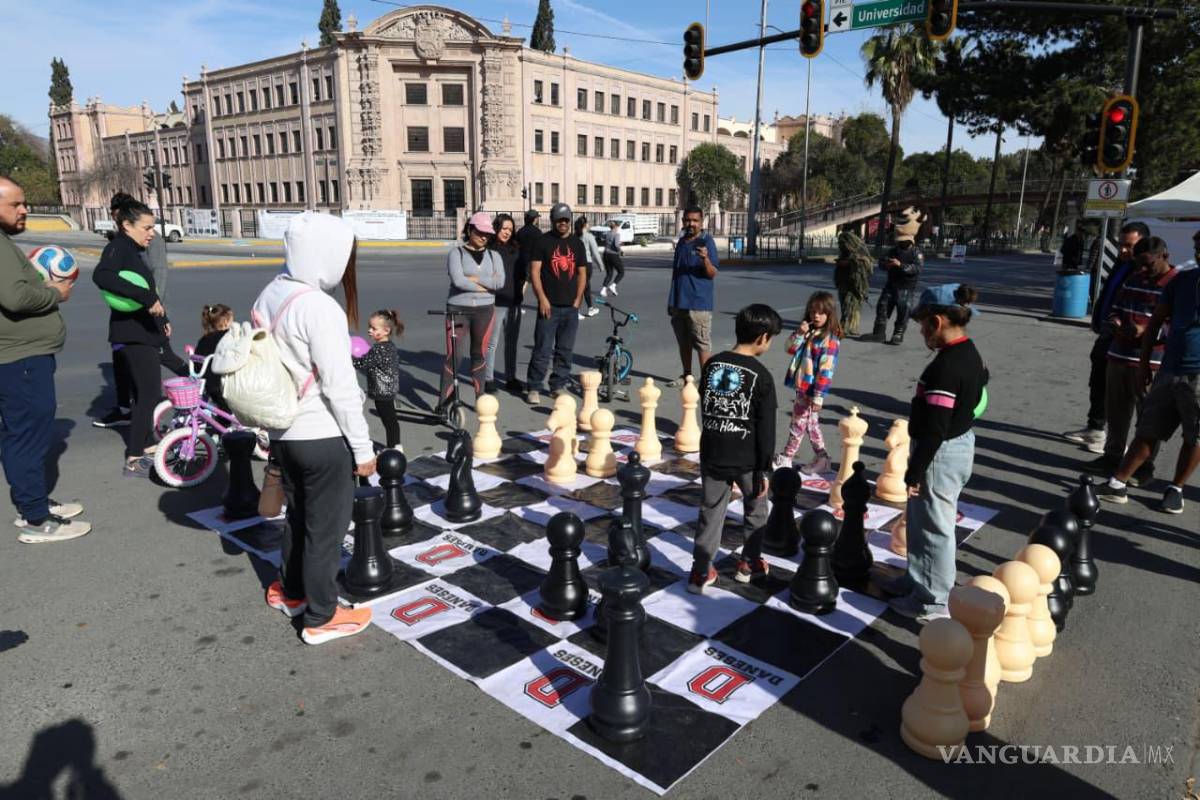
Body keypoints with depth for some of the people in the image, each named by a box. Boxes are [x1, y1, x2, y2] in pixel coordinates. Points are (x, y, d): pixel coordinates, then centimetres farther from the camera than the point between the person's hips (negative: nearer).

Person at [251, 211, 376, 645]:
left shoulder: (270, 296, 4)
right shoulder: (320, 309, -22)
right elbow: (339, 387, -21)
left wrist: (270, 429, 19)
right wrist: (363, 447, -13)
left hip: (283, 432, 8)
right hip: (323, 438, -8)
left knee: (298, 516, 24)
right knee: (326, 527, 7)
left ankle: (290, 592, 42)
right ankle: (321, 618, 21)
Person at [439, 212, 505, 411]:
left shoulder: (494, 255, 9)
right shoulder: (456, 253, -1)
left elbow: (499, 282, -7)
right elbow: (458, 280, -16)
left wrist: (474, 278, -12)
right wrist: (486, 284, -9)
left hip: (484, 310, 3)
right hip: (458, 309, -3)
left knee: (480, 354, 9)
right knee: (452, 354, -4)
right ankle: (443, 400, 1)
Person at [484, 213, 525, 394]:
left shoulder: (516, 249, 10)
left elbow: (524, 272, 19)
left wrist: (522, 288, 11)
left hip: (514, 302, 6)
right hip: (495, 303, -6)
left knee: (512, 342, 13)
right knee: (492, 343, -1)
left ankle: (511, 378, 22)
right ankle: (488, 379, 8)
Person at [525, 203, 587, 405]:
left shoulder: (577, 243, 12)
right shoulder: (543, 241, 0)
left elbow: (582, 273, 14)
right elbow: (534, 271, -4)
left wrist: (578, 300, 5)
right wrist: (542, 299, -12)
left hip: (570, 307, 4)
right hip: (549, 305, -4)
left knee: (566, 350, 9)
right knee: (542, 349, -6)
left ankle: (559, 386, 19)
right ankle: (533, 388, 2)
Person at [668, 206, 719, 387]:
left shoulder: (706, 242, -8)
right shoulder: (681, 242, 14)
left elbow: (712, 274, -14)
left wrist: (706, 259, -35)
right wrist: (671, 299, 21)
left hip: (698, 303, -7)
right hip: (679, 302, 7)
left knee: (702, 343, -4)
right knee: (683, 342, 14)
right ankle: (686, 375, 25)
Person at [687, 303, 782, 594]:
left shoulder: (711, 365, 0)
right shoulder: (761, 376, -14)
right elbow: (765, 428, -12)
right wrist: (765, 469, -6)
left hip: (712, 456, 4)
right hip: (747, 460, -3)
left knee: (710, 515, 11)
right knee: (756, 511, 20)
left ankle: (700, 572, 12)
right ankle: (748, 564, 31)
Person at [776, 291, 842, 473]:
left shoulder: (830, 340, -16)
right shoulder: (809, 332, 7)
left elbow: (825, 370, -19)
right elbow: (791, 349, 5)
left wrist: (818, 396, -21)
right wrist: (800, 334, -11)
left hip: (812, 390, -8)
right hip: (801, 386, 8)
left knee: (798, 424, 3)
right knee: (810, 424, 16)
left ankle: (785, 459, 15)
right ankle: (821, 459, 27)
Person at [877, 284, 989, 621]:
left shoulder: (945, 367, -26)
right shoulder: (971, 354, 5)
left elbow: (934, 430, -26)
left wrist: (914, 472, -18)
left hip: (941, 453, -10)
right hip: (961, 443, 10)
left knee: (934, 526, 5)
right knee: (922, 519, 23)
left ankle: (933, 601, 20)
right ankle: (918, 579, 40)